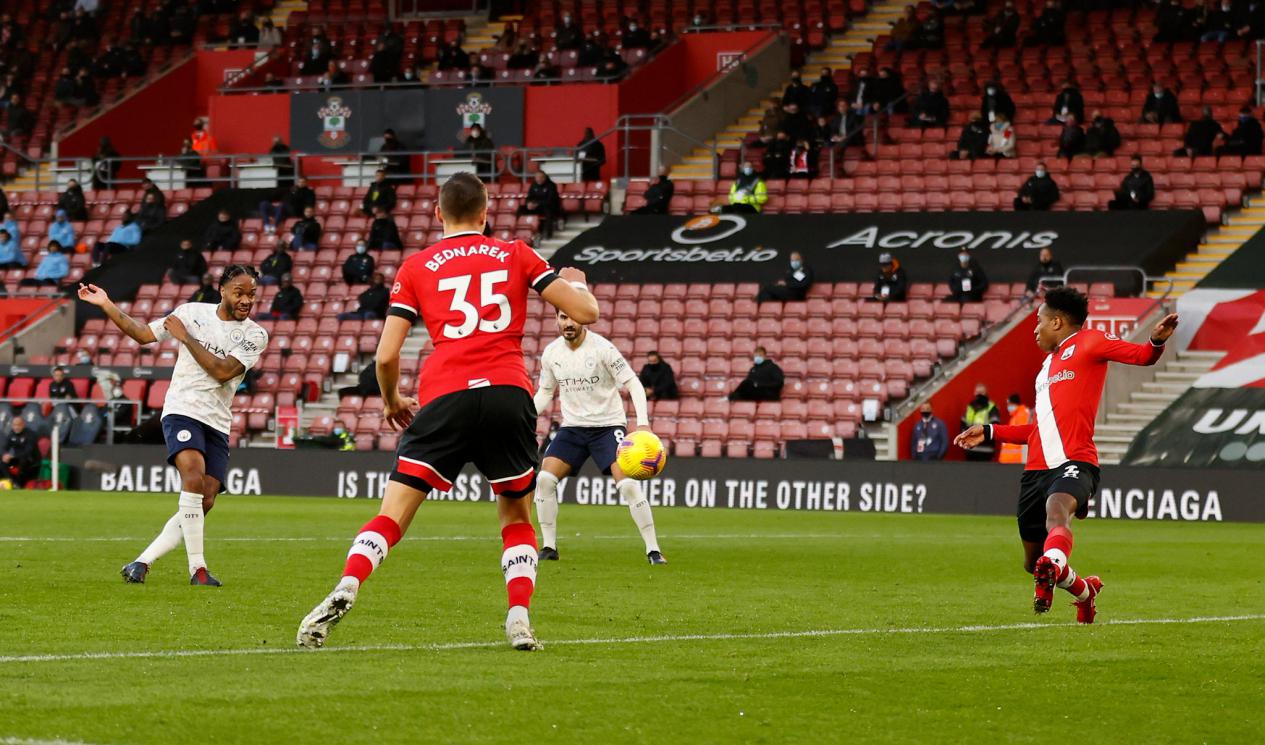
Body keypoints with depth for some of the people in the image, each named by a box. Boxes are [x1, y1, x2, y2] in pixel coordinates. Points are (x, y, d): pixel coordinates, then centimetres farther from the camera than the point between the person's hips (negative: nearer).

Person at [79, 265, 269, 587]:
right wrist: (106, 305, 6)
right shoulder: (193, 312, 4)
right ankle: (197, 568, -26)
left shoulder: (255, 336, 1)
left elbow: (223, 371, -12)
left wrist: (186, 337, -11)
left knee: (204, 503, -4)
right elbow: (143, 334, 12)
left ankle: (142, 563, 5)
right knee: (194, 475, -27)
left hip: (218, 424, 3)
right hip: (182, 412, -3)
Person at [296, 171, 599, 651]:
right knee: (517, 517, 18)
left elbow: (386, 356, 8)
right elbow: (585, 311, 13)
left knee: (392, 515, 0)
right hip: (509, 392, 1)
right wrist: (576, 282, 37)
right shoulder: (516, 255, 15)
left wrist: (391, 402, 28)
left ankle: (345, 590, -22)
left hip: (445, 396, -1)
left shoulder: (416, 267, 13)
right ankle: (519, 619, 3)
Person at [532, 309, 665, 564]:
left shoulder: (602, 348, -15)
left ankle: (653, 550, -10)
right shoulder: (551, 353, 0)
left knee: (628, 484, -20)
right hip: (572, 427, 4)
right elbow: (545, 392, 15)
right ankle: (548, 548, 0)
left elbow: (633, 384, -13)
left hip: (608, 425, -4)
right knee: (544, 479, -12)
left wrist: (643, 423, -25)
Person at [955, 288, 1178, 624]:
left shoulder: (1088, 342, 7)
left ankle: (1054, 566, -70)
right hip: (1037, 469, 8)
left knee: (1057, 508, -41)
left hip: (1074, 461, -8)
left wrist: (1156, 342, -28)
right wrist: (990, 432, 34)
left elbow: (1141, 356, -6)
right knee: (1032, 563, 11)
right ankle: (1083, 590, 38)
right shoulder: (1048, 365, 29)